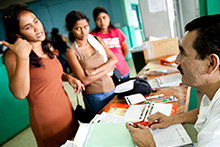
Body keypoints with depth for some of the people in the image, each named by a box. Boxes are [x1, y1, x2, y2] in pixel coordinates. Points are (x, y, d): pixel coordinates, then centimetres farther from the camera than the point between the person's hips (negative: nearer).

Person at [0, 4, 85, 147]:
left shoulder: (47, 47, 5)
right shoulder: (13, 55, -17)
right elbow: (20, 94, -29)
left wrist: (68, 77, 0)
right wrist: (22, 57, -38)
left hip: (67, 109, 7)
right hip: (47, 118, -6)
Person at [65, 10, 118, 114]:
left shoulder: (96, 40, 4)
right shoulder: (72, 52, -10)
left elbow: (114, 59, -3)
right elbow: (84, 80, -16)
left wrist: (95, 71, -15)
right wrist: (107, 70, -10)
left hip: (112, 89, 5)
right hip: (94, 96, -4)